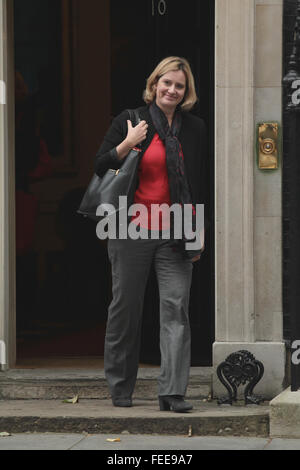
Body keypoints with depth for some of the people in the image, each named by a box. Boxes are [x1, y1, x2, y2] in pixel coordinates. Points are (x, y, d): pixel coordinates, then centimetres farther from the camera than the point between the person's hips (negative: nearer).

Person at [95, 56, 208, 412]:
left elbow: (200, 184, 14)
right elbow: (100, 167, 3)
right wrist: (127, 144, -13)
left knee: (176, 308, -8)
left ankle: (172, 392, -9)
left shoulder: (195, 129, 10)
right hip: (132, 231, -1)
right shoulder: (130, 121, 3)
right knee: (126, 308, 5)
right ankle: (120, 388, 17)